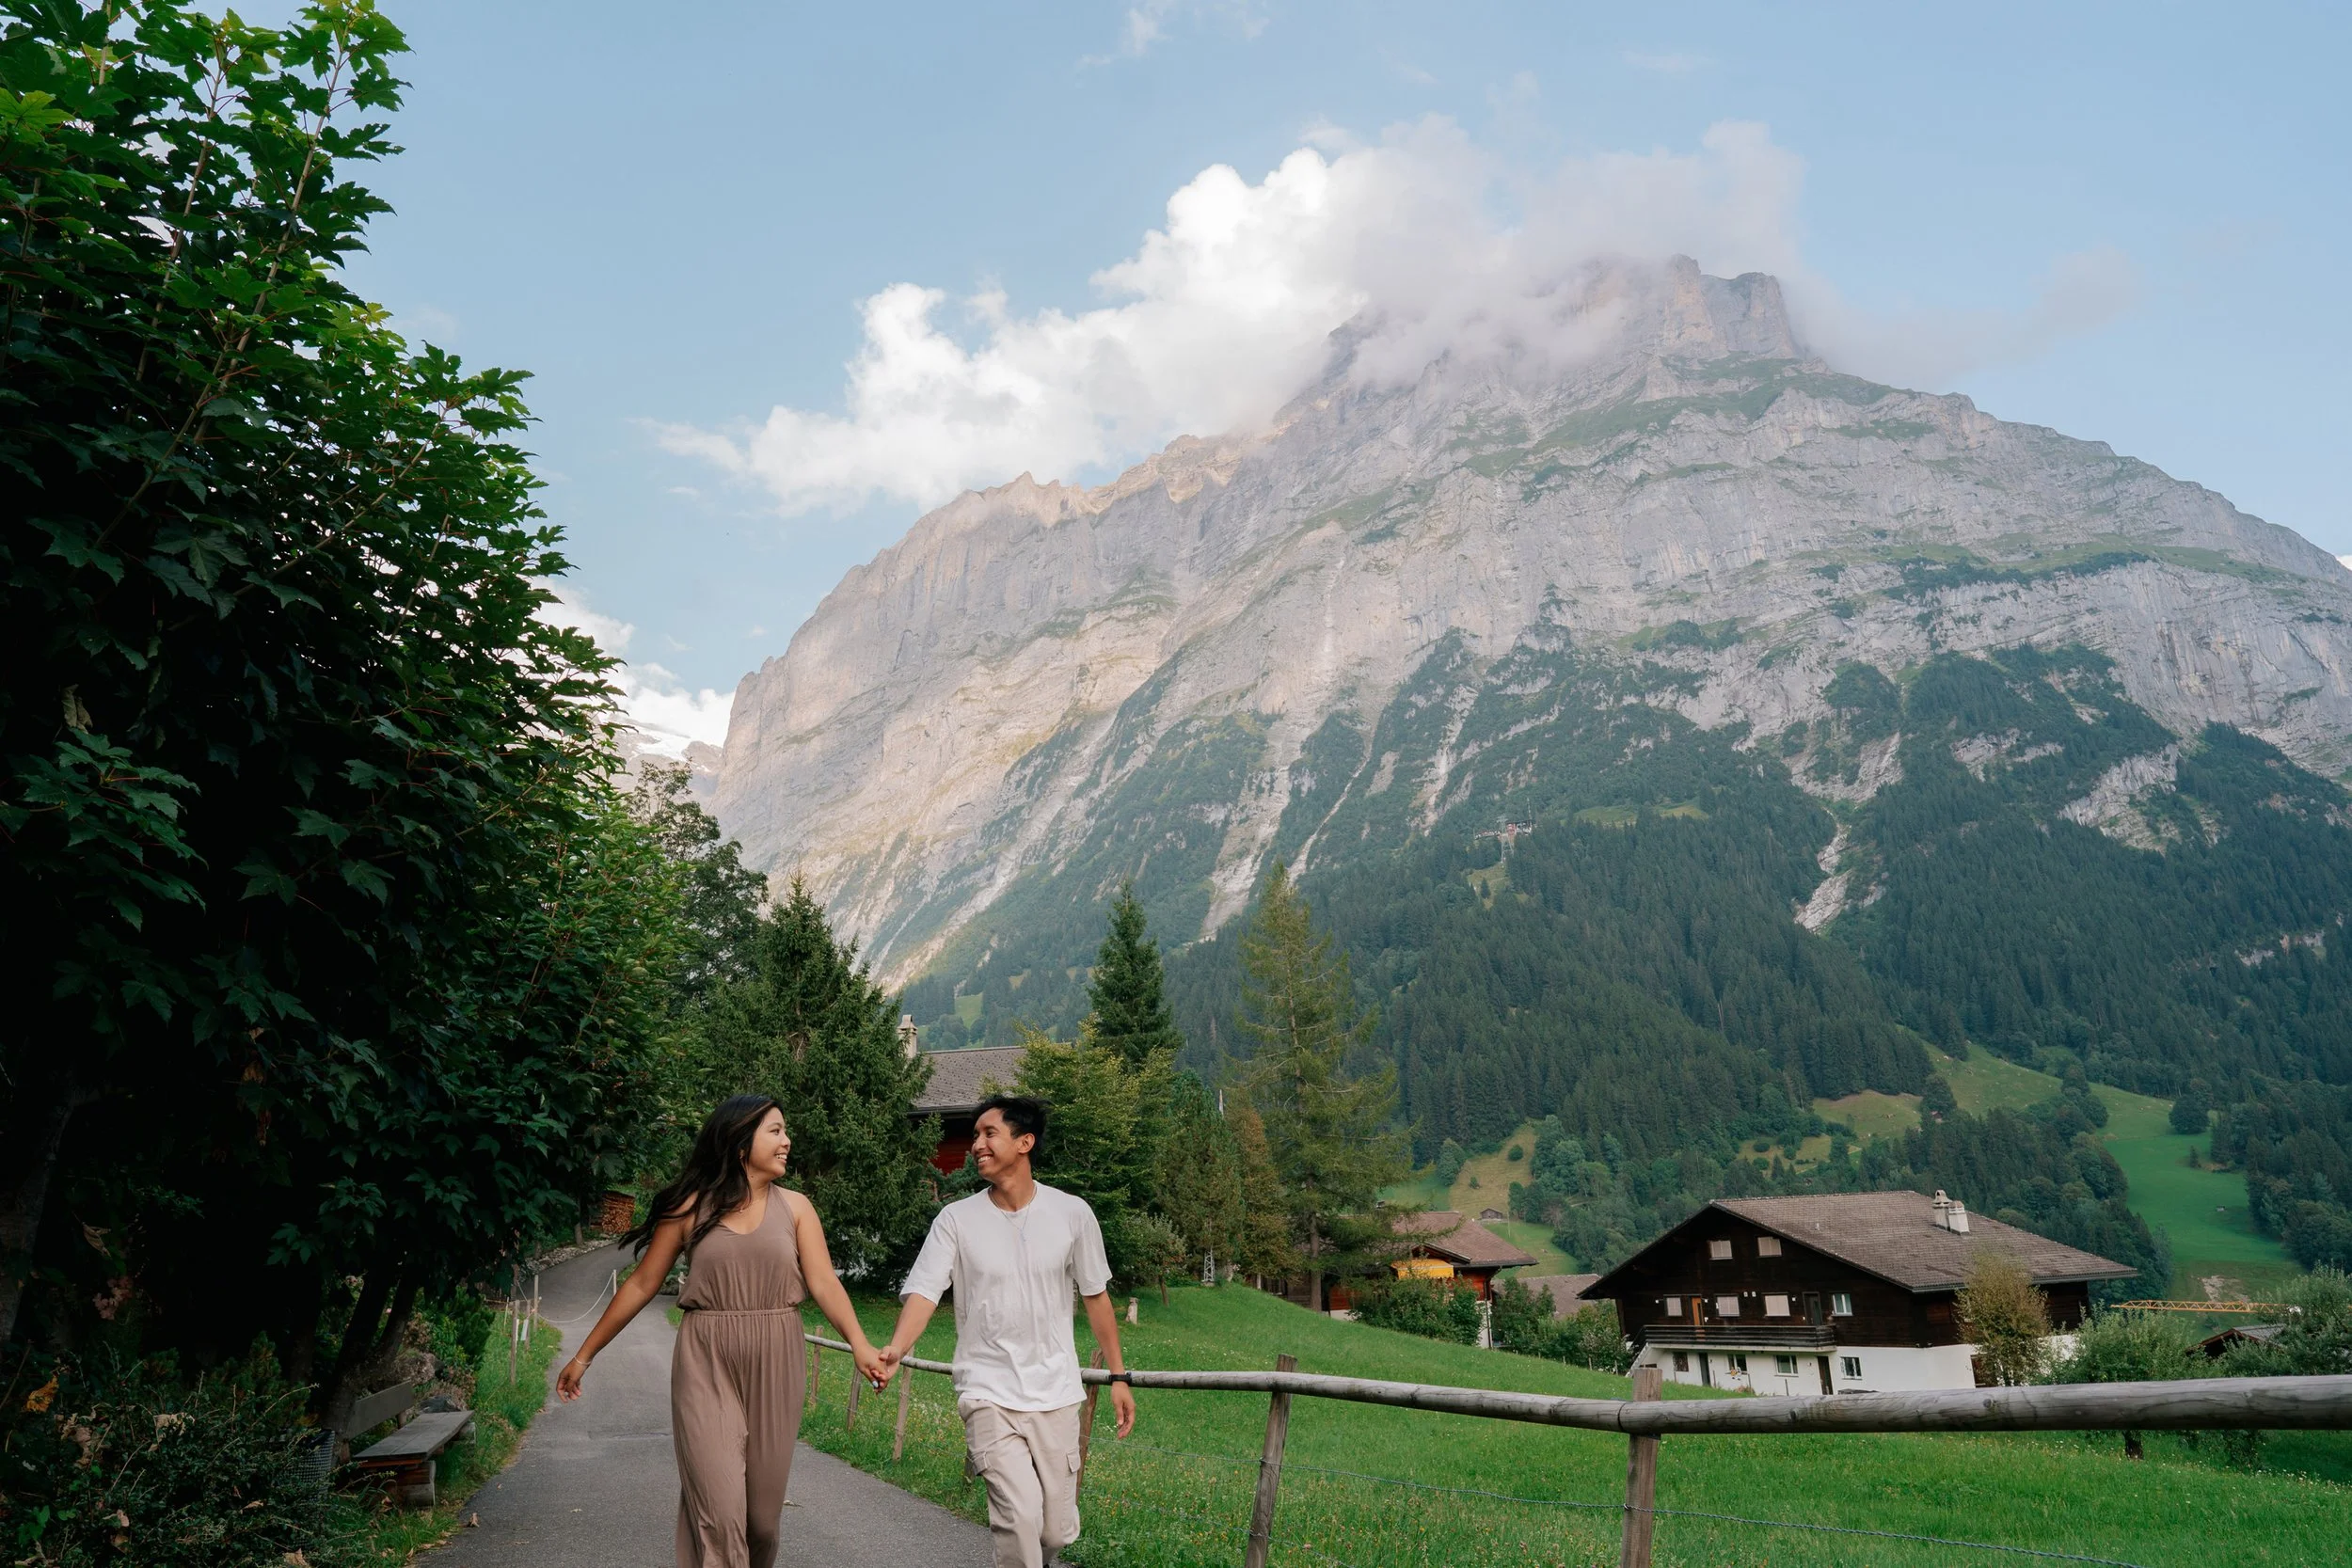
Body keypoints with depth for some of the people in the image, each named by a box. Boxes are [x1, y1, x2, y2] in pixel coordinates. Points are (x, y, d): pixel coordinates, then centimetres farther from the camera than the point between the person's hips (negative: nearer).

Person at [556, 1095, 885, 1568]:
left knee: (763, 1506, 10)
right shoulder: (692, 1206, -1)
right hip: (707, 1365, -2)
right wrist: (585, 1355, 7)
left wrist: (859, 1344, -23)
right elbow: (641, 1284, 5)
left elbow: (824, 1283, -7)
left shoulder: (794, 1206, 3)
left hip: (774, 1366, 2)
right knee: (718, 1506, -9)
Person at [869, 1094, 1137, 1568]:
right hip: (988, 1392, -1)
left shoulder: (1072, 1213, -1)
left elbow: (1095, 1296, 8)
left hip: (1056, 1393, 2)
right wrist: (895, 1349, -33)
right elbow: (924, 1290, -14)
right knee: (1020, 1516, -20)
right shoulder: (956, 1219, -4)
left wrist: (1119, 1376, 8)